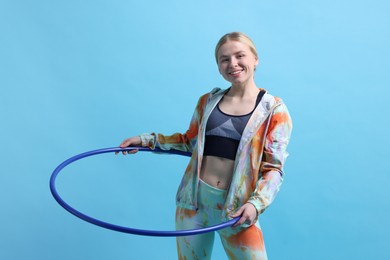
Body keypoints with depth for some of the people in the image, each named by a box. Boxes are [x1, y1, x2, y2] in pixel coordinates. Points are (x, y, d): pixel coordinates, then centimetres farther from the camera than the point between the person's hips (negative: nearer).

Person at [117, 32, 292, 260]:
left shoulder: (274, 109, -3)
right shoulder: (208, 100, 7)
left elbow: (274, 168, -6)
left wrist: (255, 204, -20)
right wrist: (146, 140, 11)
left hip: (236, 206, -3)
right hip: (194, 198, 3)